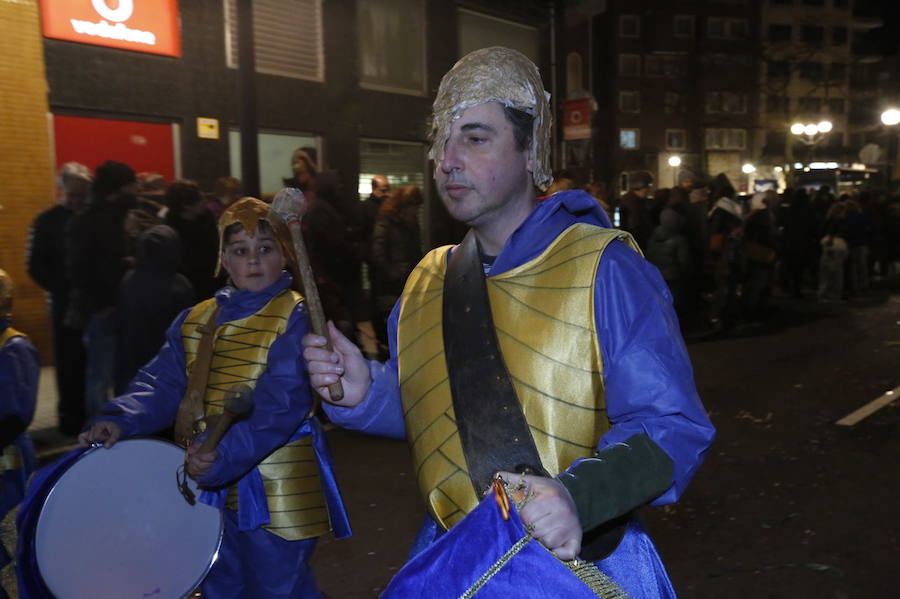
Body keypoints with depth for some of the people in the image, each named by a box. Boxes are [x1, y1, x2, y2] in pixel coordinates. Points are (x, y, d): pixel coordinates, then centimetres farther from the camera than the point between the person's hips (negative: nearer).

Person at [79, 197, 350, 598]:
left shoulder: (296, 318, -12)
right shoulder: (195, 321, 9)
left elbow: (283, 401, -22)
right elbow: (163, 384, 3)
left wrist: (228, 453, -34)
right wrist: (121, 420, -16)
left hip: (275, 493, -6)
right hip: (208, 488, 6)